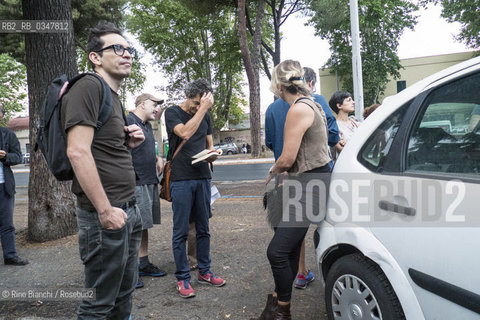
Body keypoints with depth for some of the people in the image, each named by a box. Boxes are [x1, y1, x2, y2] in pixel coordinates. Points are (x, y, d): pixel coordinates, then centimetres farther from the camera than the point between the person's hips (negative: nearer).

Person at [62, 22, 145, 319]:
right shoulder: (88, 86, -11)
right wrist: (105, 210, -21)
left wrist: (129, 144, 3)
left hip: (129, 209, 9)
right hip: (106, 215, -9)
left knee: (125, 292, 19)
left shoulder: (115, 98, 17)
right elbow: (78, 152, -21)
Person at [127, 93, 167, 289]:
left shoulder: (147, 125, 20)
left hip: (150, 182, 10)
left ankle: (143, 264, 25)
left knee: (144, 226, 15)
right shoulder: (128, 121, -10)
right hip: (135, 183, -9)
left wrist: (157, 158, 10)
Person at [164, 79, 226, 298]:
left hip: (202, 177, 5)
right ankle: (182, 278, 12)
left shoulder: (205, 116, 13)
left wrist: (211, 152, -2)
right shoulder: (172, 113, -2)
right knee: (181, 232, 1)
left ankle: (204, 272, 24)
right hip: (181, 179, -5)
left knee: (203, 229, 11)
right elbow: (185, 133, -21)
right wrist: (202, 109, -18)